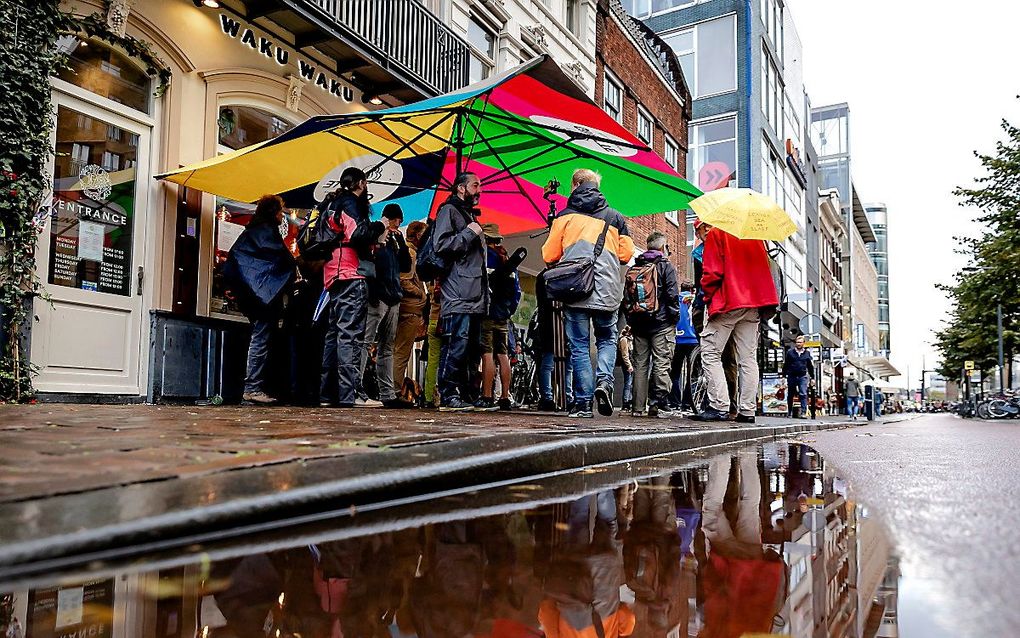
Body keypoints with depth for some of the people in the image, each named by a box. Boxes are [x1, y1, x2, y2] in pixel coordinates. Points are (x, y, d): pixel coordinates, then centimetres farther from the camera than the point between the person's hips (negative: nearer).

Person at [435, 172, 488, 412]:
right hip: (457, 296, -9)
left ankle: (465, 395, 13)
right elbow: (441, 245, -14)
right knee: (456, 345, -14)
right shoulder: (449, 211, 1)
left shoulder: (471, 215, 28)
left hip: (475, 298, 9)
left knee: (471, 349, 8)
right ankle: (448, 397, -11)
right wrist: (468, 233, -9)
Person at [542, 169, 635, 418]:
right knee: (607, 339, 18)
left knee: (579, 346, 5)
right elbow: (627, 253, 8)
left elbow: (549, 255, 6)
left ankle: (583, 402, 2)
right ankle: (604, 380, -7)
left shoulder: (564, 216, 6)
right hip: (608, 291, 1)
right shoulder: (615, 217, 10)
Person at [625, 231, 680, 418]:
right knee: (661, 364, -4)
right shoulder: (666, 266, -2)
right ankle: (660, 405, -7)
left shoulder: (633, 268, 14)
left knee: (640, 364, 7)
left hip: (638, 323, 5)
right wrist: (675, 317, -2)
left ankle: (638, 406, 7)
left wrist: (630, 319, 18)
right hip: (661, 323, -5)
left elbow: (626, 297, 14)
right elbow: (672, 295, -10)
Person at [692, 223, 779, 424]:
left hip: (728, 302, -6)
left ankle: (719, 407, -10)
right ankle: (747, 411, 6)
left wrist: (708, 296, 5)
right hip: (754, 304, 6)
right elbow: (765, 268, 18)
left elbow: (712, 272, -8)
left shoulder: (716, 234, -1)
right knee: (748, 357, 7)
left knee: (710, 353, -1)